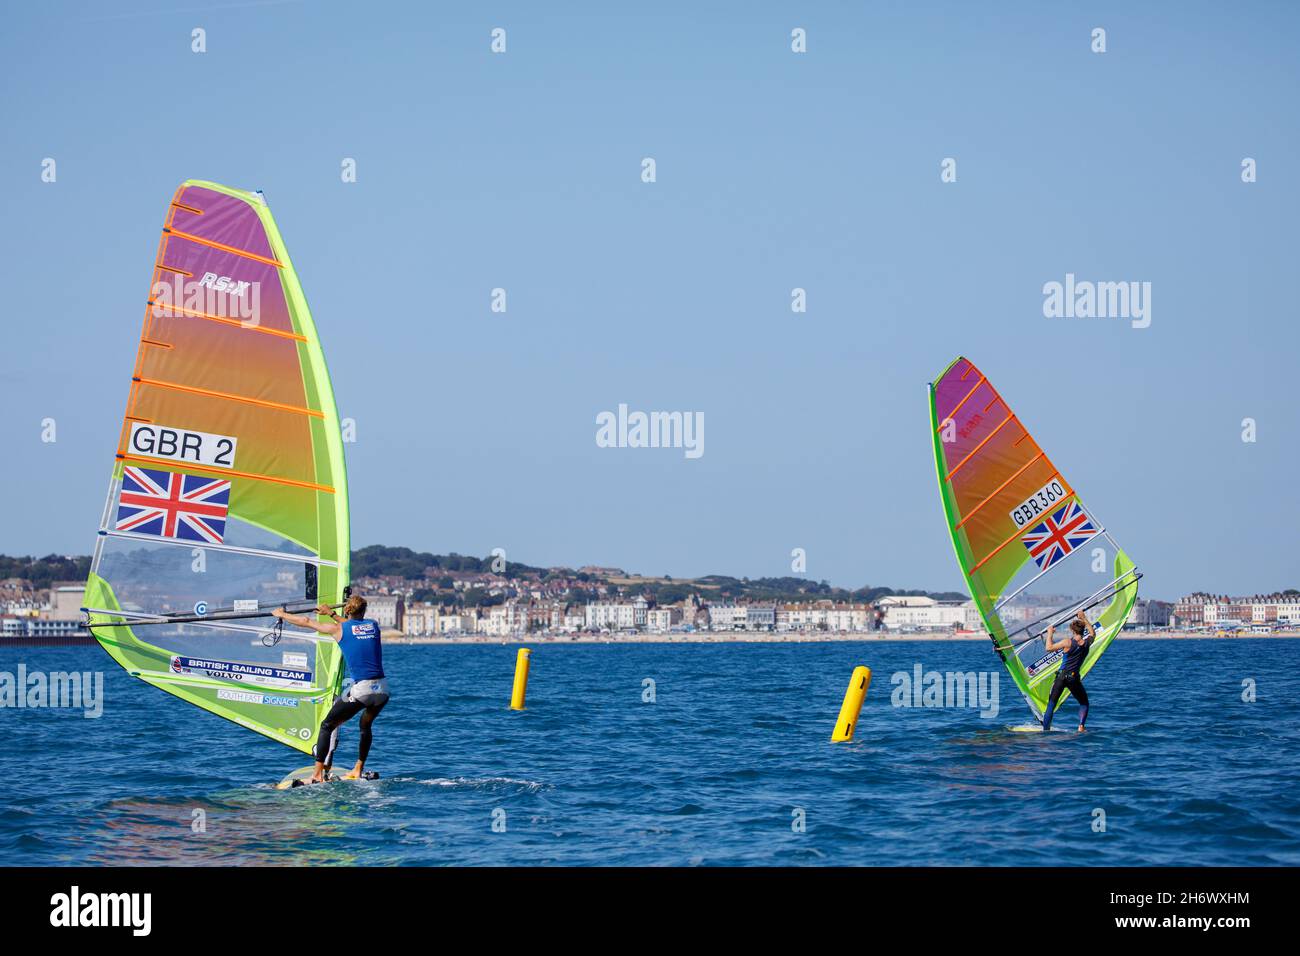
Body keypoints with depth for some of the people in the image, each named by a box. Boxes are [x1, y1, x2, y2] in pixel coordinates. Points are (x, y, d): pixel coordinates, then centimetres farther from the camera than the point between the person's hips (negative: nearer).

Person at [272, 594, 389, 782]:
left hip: (361, 689, -5)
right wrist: (331, 614, 47)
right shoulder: (373, 625, 14)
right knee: (366, 725, 30)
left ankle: (318, 774, 2)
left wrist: (282, 614, 31)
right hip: (382, 688, 5)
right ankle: (358, 770, 28)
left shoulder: (339, 629, 3)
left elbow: (306, 621, 16)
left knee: (328, 725, 9)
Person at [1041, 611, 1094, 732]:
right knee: (1084, 703, 21)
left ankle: (1045, 731, -1)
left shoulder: (1068, 642, -12)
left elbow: (1049, 647, -5)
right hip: (1074, 678, 3)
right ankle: (1081, 727, 3)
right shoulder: (1087, 643, 0)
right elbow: (1093, 633, 24)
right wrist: (1084, 619, 29)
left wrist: (1050, 633, 7)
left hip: (1062, 676, -3)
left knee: (1051, 705, 5)